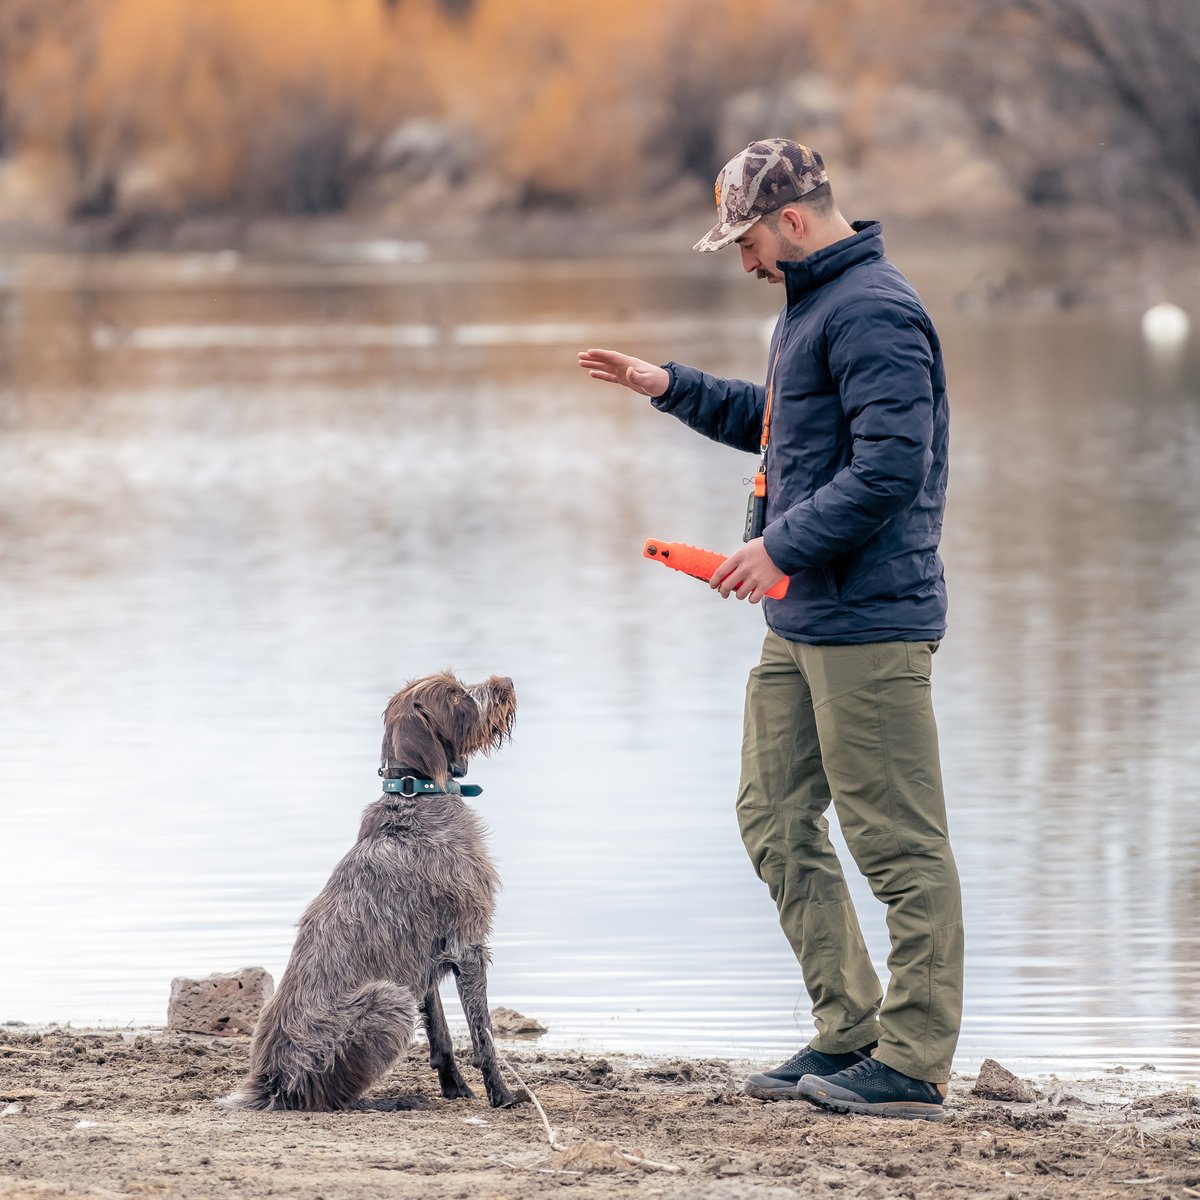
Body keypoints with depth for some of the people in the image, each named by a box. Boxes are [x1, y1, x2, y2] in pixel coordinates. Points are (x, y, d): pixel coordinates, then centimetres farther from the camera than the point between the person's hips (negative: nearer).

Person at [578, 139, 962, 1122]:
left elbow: (893, 467, -23)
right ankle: (848, 1031, 18)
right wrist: (671, 387, 25)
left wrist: (784, 545, -20)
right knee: (777, 819, 12)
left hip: (869, 620, -11)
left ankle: (915, 1064, -2)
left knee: (898, 840, -6)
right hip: (802, 619, 11)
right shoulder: (813, 304, 17)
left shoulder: (874, 313, -16)